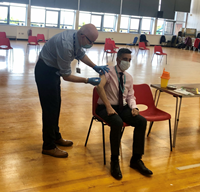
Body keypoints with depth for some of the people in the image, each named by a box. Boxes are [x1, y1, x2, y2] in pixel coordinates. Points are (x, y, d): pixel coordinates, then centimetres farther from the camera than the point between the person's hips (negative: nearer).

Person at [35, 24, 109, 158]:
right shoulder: (66, 45, -34)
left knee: (56, 105, 17)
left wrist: (95, 67, -1)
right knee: (50, 108, -3)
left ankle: (56, 137, 33)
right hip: (45, 72, -9)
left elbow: (81, 54, 12)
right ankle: (49, 146, 10)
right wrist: (88, 81, -19)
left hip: (53, 70, 9)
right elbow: (66, 76, -25)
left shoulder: (77, 37, -8)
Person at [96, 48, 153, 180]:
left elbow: (130, 96, 16)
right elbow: (100, 86, -26)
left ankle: (136, 160, -5)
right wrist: (108, 106, -32)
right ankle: (114, 162, -19)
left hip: (122, 107, 6)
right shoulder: (108, 72, -9)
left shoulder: (129, 78, 12)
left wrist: (133, 107, -7)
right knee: (117, 123, -36)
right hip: (106, 107, -6)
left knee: (142, 121, -16)